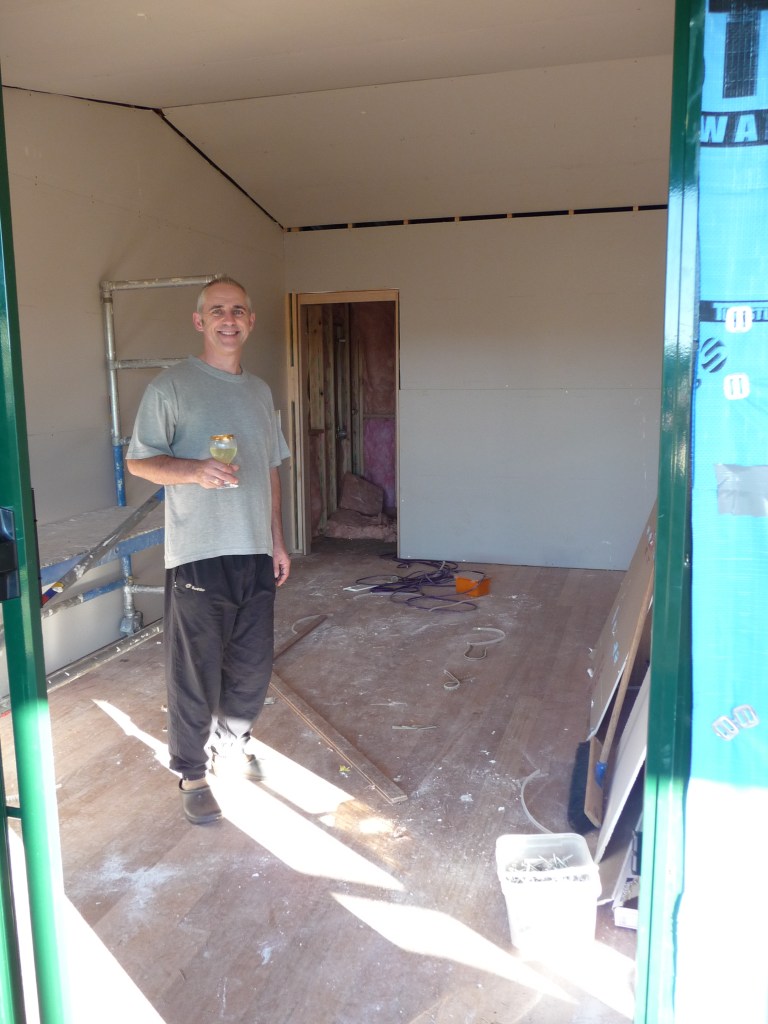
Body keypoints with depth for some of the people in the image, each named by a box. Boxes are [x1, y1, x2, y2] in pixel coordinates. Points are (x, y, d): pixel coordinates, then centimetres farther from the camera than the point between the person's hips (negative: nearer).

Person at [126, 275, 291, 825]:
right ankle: (192, 772, 21)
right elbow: (139, 460, -6)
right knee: (196, 674, 2)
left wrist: (278, 541, 15)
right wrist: (195, 470, -24)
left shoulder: (260, 391, 14)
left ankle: (230, 744, 37)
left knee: (252, 667, 15)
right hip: (199, 554, -6)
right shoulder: (172, 385, -5)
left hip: (256, 553, 6)